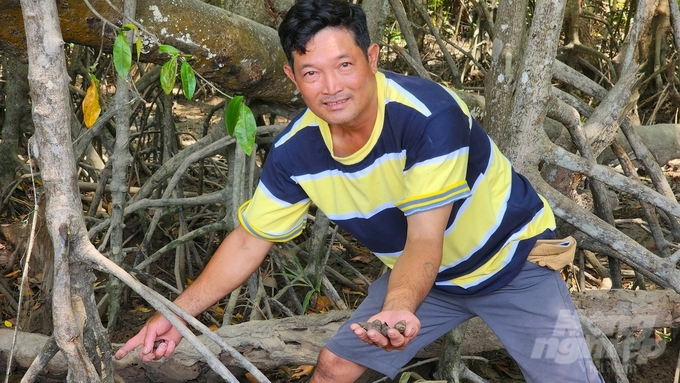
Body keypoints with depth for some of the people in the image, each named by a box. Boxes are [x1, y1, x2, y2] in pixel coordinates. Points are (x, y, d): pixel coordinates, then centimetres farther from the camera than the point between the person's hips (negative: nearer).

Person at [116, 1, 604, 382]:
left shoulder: (429, 115, -35)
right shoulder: (295, 151, -18)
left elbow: (425, 240, -36)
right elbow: (250, 240, -5)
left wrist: (398, 308, -56)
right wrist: (177, 314, -11)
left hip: (511, 261, -4)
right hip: (424, 274, 5)